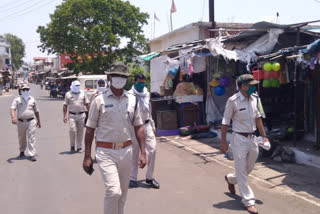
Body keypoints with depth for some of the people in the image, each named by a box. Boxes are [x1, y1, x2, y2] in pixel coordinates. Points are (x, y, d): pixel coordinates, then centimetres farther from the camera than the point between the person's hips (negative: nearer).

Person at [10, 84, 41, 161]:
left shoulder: (32, 99, 9)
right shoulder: (17, 99, 2)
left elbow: (36, 111, 17)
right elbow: (12, 108, -12)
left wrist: (38, 121, 20)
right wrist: (13, 117, -31)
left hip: (31, 122, 0)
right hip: (20, 122, 0)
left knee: (31, 138, -7)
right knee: (21, 138, 14)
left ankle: (32, 154, -6)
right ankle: (22, 151, 37)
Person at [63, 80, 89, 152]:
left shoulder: (82, 94, 11)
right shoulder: (68, 94, 5)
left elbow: (86, 104, 14)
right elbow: (65, 106, 6)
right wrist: (64, 116, -1)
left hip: (81, 115, 2)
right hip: (72, 115, -2)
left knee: (80, 132, 6)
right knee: (72, 130, -12)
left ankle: (79, 147, 16)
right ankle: (72, 145, 7)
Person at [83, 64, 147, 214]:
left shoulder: (133, 100, 5)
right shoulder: (99, 100, -4)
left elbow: (138, 127, 8)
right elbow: (90, 129, -1)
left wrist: (142, 153, 1)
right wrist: (87, 156, -4)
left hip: (126, 151, 4)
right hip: (106, 152, -4)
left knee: (122, 193, 14)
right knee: (114, 191, -14)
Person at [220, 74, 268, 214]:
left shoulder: (254, 98, 2)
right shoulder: (233, 101, -15)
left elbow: (258, 118, 14)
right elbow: (225, 123, -9)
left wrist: (264, 136, 12)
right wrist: (223, 142, -7)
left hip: (252, 138, 6)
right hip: (239, 139, -6)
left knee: (249, 168, 18)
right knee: (242, 171, 2)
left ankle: (230, 179, 46)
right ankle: (248, 201, 13)